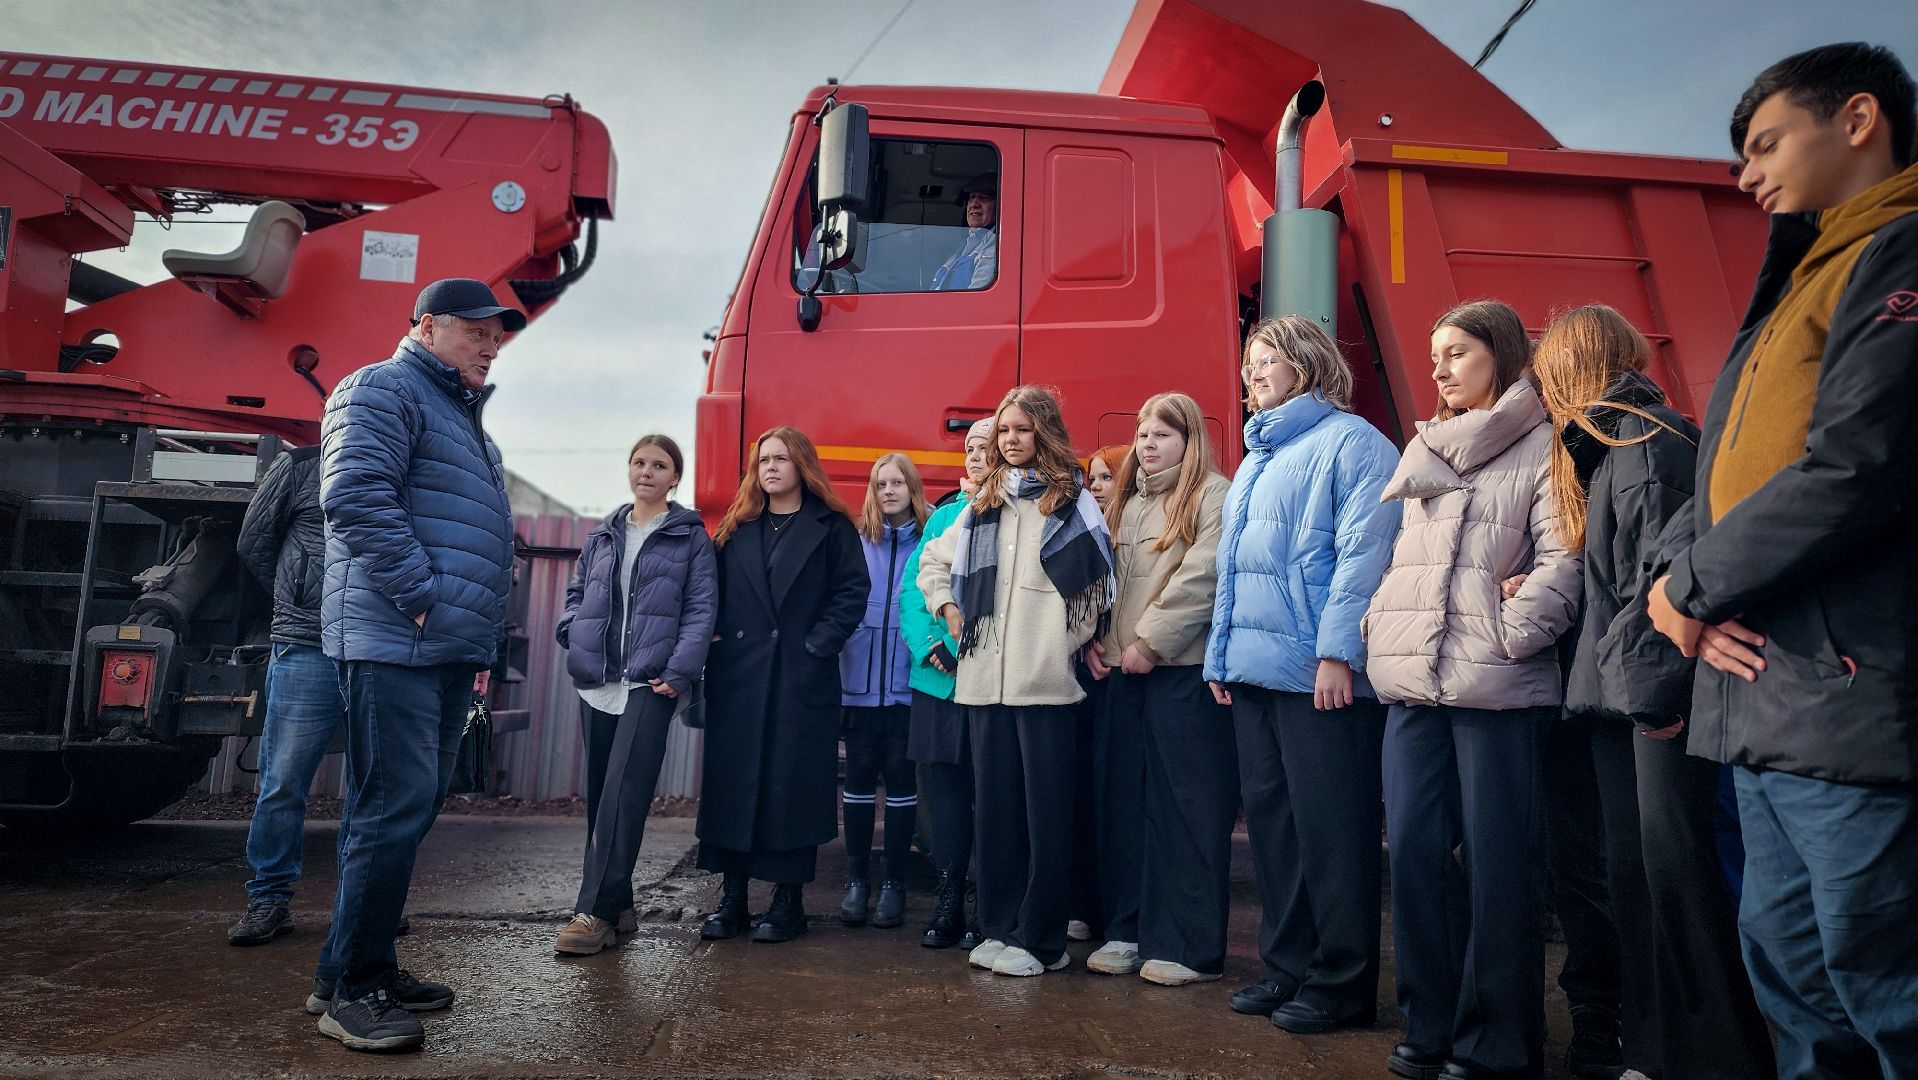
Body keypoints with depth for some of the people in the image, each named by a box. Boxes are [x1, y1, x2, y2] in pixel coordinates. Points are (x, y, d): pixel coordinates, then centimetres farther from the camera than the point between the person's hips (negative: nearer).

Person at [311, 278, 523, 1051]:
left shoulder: (461, 416, 24)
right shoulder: (384, 390, -5)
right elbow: (356, 494, -20)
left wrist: (478, 631, 20)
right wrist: (422, 597, -18)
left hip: (448, 652, 10)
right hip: (394, 643, -10)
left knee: (409, 810, 13)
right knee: (394, 810, -8)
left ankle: (365, 968, 23)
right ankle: (349, 990, 3)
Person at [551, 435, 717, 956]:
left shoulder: (691, 536, 4)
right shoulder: (602, 535, 17)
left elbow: (701, 609, -3)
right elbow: (577, 593, 23)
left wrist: (678, 672, -14)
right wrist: (573, 637, 3)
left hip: (649, 683, -5)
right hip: (597, 682, 5)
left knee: (622, 796, -12)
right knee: (600, 795, 7)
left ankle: (595, 912, -9)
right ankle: (618, 908, 18)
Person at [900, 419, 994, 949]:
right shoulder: (944, 514, 13)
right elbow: (912, 586, 10)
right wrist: (930, 645, -5)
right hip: (938, 676, 5)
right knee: (941, 780, 8)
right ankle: (948, 900, 19)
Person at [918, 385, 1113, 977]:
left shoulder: (1071, 500, 3)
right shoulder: (983, 504, 17)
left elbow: (1097, 579, -2)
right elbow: (932, 562, 27)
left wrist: (1075, 641, -7)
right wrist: (950, 610, 14)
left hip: (1046, 679, -5)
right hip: (984, 678, 5)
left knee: (1045, 807, 0)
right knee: (994, 805, 9)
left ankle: (1041, 939, 9)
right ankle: (999, 928, 19)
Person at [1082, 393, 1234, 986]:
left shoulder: (1212, 496, -4)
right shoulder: (1127, 501, 19)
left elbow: (1201, 578, -15)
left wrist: (1150, 641, -15)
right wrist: (1095, 640, 6)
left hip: (1184, 670, -7)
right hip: (1122, 670, 7)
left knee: (1188, 805, -2)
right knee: (1122, 799, 9)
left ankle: (1190, 946, 6)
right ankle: (1127, 929, 20)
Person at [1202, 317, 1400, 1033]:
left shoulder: (1351, 442, -4)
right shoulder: (1257, 457, 22)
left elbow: (1362, 553, -15)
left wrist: (1337, 651, -21)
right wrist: (1222, 654, 16)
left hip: (1320, 675, -9)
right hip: (1254, 672, 9)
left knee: (1330, 829, -2)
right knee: (1270, 820, 12)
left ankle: (1342, 984, 10)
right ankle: (1287, 967, 24)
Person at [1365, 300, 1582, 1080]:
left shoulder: (1541, 447, 1)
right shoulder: (1421, 452, 21)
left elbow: (1562, 560, -9)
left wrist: (1509, 635, -16)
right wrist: (1378, 624, 9)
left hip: (1496, 688, -6)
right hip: (1412, 685, 6)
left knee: (1496, 861, 0)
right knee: (1414, 851, 6)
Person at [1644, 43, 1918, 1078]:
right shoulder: (1788, 294, 22)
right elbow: (1715, 478, 18)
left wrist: (1690, 586, -8)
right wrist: (1678, 583, -2)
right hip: (1758, 695, 9)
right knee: (1785, 964, 16)